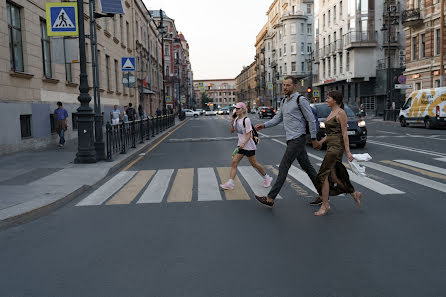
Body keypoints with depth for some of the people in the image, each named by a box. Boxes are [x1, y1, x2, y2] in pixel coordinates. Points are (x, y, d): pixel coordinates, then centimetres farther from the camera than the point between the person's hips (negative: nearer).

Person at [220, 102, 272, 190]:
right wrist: (232, 121, -3)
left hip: (248, 146, -7)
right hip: (241, 145, 8)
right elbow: (231, 131, 11)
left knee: (254, 164, 4)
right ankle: (230, 183, -6)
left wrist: (243, 143, -34)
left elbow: (249, 135, -20)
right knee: (234, 162, -4)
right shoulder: (236, 119, 7)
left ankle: (267, 178, 25)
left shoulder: (246, 120, -17)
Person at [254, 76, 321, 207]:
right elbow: (278, 118, 17)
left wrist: (314, 139, -8)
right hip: (291, 139, 9)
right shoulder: (284, 101, 16)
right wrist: (264, 125, 1)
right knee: (307, 167, 14)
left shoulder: (301, 100, -10)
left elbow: (311, 120, -9)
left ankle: (270, 198, -7)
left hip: (298, 139, -9)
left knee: (283, 167, -10)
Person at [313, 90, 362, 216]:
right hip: (331, 146, 9)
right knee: (333, 176, 10)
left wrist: (347, 151, -16)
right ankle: (354, 193, 26)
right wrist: (321, 142, 15)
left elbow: (344, 133, -14)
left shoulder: (341, 113, -10)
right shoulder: (332, 113, 16)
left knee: (324, 174, -9)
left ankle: (325, 205, -1)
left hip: (337, 146, -9)